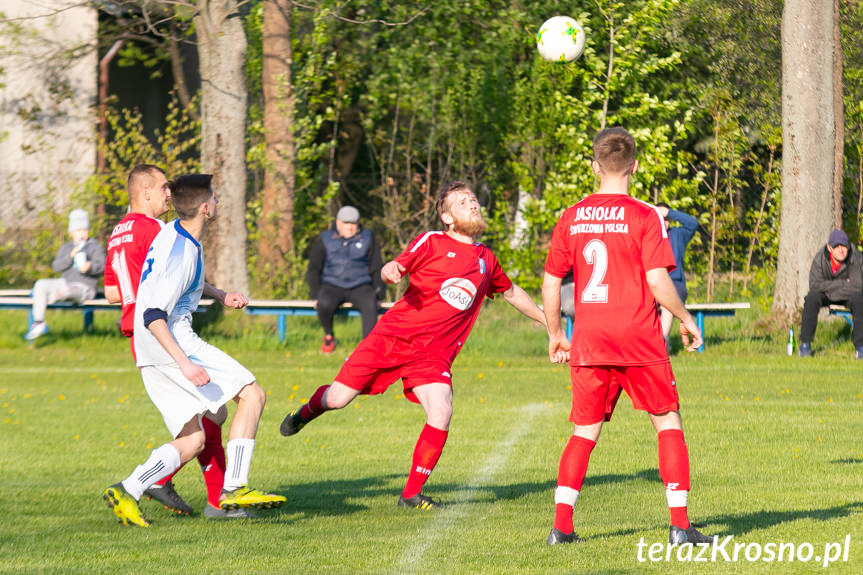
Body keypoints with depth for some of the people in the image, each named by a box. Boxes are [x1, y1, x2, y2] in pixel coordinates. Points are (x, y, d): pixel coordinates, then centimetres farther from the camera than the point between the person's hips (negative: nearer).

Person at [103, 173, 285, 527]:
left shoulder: (172, 233, 13)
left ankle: (127, 491, -4)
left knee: (192, 441, 7)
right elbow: (153, 316, -24)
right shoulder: (182, 253, -18)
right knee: (252, 394, -8)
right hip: (172, 343, -10)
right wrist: (184, 363, -30)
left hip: (151, 352, 10)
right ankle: (235, 488, -15)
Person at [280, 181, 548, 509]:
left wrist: (548, 321, 37)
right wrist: (390, 270, -31)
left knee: (441, 414, -21)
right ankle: (307, 411, 35)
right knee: (338, 399, -4)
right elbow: (396, 268, -7)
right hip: (394, 335, -3)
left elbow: (511, 293, 33)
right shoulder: (431, 243, 1)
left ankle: (411, 494, -7)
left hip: (433, 353, 3)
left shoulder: (486, 260, 16)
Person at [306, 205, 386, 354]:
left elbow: (377, 268, 12)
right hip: (332, 286, 0)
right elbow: (313, 270, 9)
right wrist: (315, 295, -3)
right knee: (324, 304, -34)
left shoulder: (367, 238, 8)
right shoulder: (324, 240, 6)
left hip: (360, 287, 0)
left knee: (370, 305, -34)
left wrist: (377, 293, 0)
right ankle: (328, 336, -4)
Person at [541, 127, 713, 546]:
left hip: (588, 345, 3)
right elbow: (657, 280, -13)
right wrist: (686, 320, 2)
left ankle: (561, 526, 3)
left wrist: (555, 334, 20)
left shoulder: (571, 219, 5)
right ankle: (680, 524, 1)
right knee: (668, 425, 7)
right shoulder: (644, 216, -7)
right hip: (640, 343, -3)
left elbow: (551, 283, 8)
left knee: (584, 432, 11)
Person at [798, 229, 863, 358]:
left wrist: (831, 294, -24)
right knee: (811, 299, -31)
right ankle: (805, 344, -22)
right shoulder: (820, 258, -20)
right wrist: (842, 283, -27)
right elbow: (814, 284, -24)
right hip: (824, 294, 1)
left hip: (847, 295, -1)